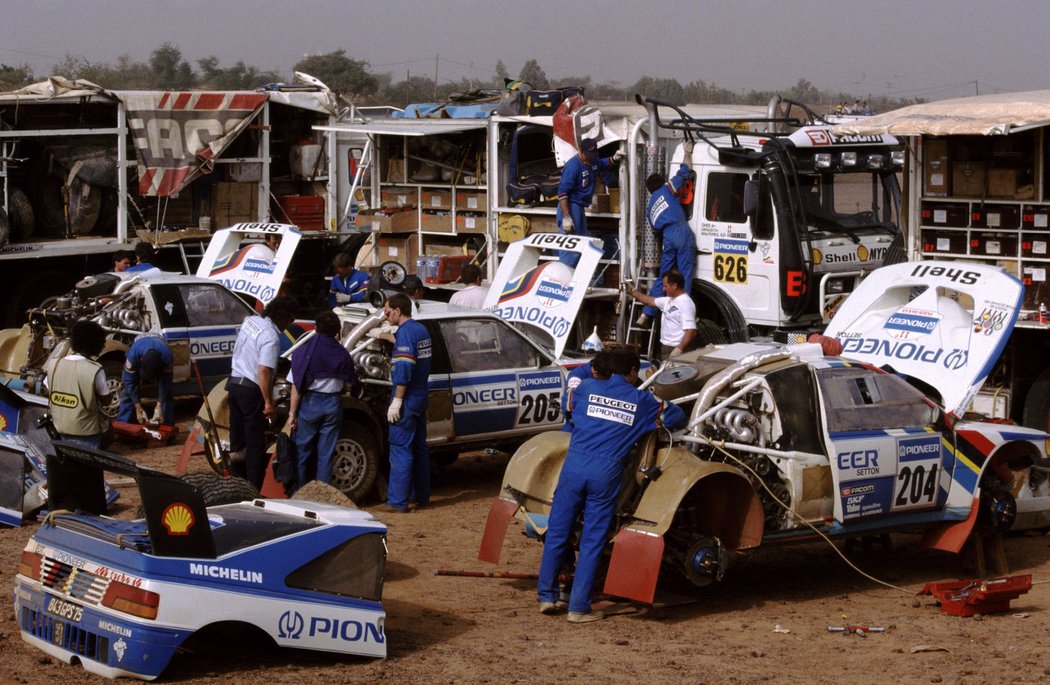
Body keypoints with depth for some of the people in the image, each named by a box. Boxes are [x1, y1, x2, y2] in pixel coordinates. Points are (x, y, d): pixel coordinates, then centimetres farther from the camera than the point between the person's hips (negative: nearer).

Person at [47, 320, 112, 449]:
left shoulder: (58, 364, -2)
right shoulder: (94, 370, -18)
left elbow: (49, 393, 9)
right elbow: (106, 400, -8)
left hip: (62, 427, 6)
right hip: (86, 431, -6)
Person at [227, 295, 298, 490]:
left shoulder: (250, 321, 5)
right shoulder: (271, 338, -21)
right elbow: (263, 371, -25)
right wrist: (268, 402, -20)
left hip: (234, 382, 9)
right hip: (251, 389, -9)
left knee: (237, 435, 16)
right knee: (256, 442, 0)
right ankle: (254, 488, 3)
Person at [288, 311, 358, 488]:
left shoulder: (305, 350, -9)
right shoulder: (342, 354, -1)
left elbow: (296, 386, -11)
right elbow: (348, 386, 5)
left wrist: (292, 413, -6)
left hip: (309, 403, -2)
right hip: (333, 405, 2)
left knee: (302, 452, 9)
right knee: (326, 454, 9)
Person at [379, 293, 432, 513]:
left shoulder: (406, 332, -16)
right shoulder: (422, 330, 12)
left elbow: (404, 369, -22)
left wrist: (397, 401, -21)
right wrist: (387, 337, 35)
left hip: (407, 401, -9)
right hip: (421, 397, 9)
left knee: (400, 449, -7)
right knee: (419, 447, 15)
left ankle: (397, 501, -8)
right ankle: (422, 496, 21)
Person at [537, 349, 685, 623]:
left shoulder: (586, 388, 11)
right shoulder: (642, 400, 9)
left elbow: (566, 404, 31)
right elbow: (677, 417, 19)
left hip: (574, 466, 2)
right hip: (606, 474, -2)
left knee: (557, 533, 13)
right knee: (592, 543, 5)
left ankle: (547, 596, 19)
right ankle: (579, 607, 6)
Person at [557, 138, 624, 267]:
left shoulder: (593, 162, 8)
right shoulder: (573, 166, -19)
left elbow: (604, 164, 33)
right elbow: (562, 192, -22)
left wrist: (614, 158, 8)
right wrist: (566, 217, -26)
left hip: (580, 208, 10)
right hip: (570, 208, -10)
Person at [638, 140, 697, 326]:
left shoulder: (650, 207, 29)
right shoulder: (667, 189, 15)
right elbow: (684, 172, 14)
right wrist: (688, 153, 26)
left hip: (667, 238, 5)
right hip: (681, 232, -5)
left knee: (663, 278, 13)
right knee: (685, 275, -4)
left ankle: (646, 314, 8)